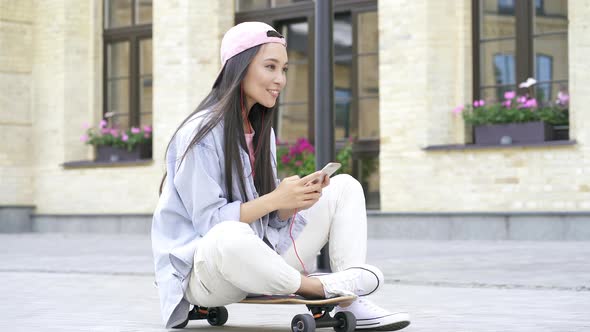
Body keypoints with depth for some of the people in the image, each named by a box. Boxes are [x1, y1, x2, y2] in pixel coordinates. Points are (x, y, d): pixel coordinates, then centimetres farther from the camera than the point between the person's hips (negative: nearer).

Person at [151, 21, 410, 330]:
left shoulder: (263, 131, 12)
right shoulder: (200, 133, -13)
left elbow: (271, 218, 8)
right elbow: (209, 221, -18)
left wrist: (297, 199, -12)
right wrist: (275, 199, -24)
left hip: (255, 264, 8)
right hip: (203, 271, -8)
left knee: (345, 187, 3)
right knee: (231, 237, -44)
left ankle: (350, 301, -15)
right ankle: (321, 288, -20)